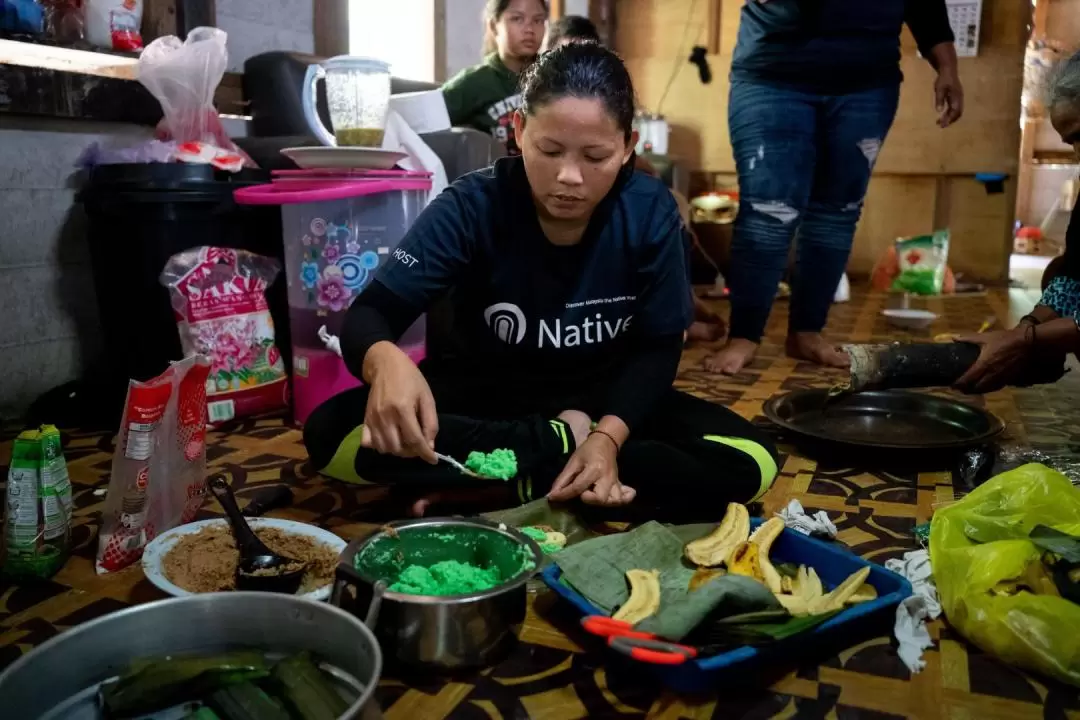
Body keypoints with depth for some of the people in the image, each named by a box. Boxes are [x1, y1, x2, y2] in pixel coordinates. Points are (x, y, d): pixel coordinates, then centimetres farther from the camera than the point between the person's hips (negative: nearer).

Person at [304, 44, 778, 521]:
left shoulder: (651, 212, -14)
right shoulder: (472, 206, -18)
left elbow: (658, 347, -10)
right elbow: (369, 314, -22)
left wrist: (607, 435, -29)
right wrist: (386, 361, -48)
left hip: (606, 401, 2)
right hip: (488, 396, -1)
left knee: (750, 462, -23)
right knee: (330, 433, -25)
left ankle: (494, 492, -24)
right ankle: (563, 445, -21)